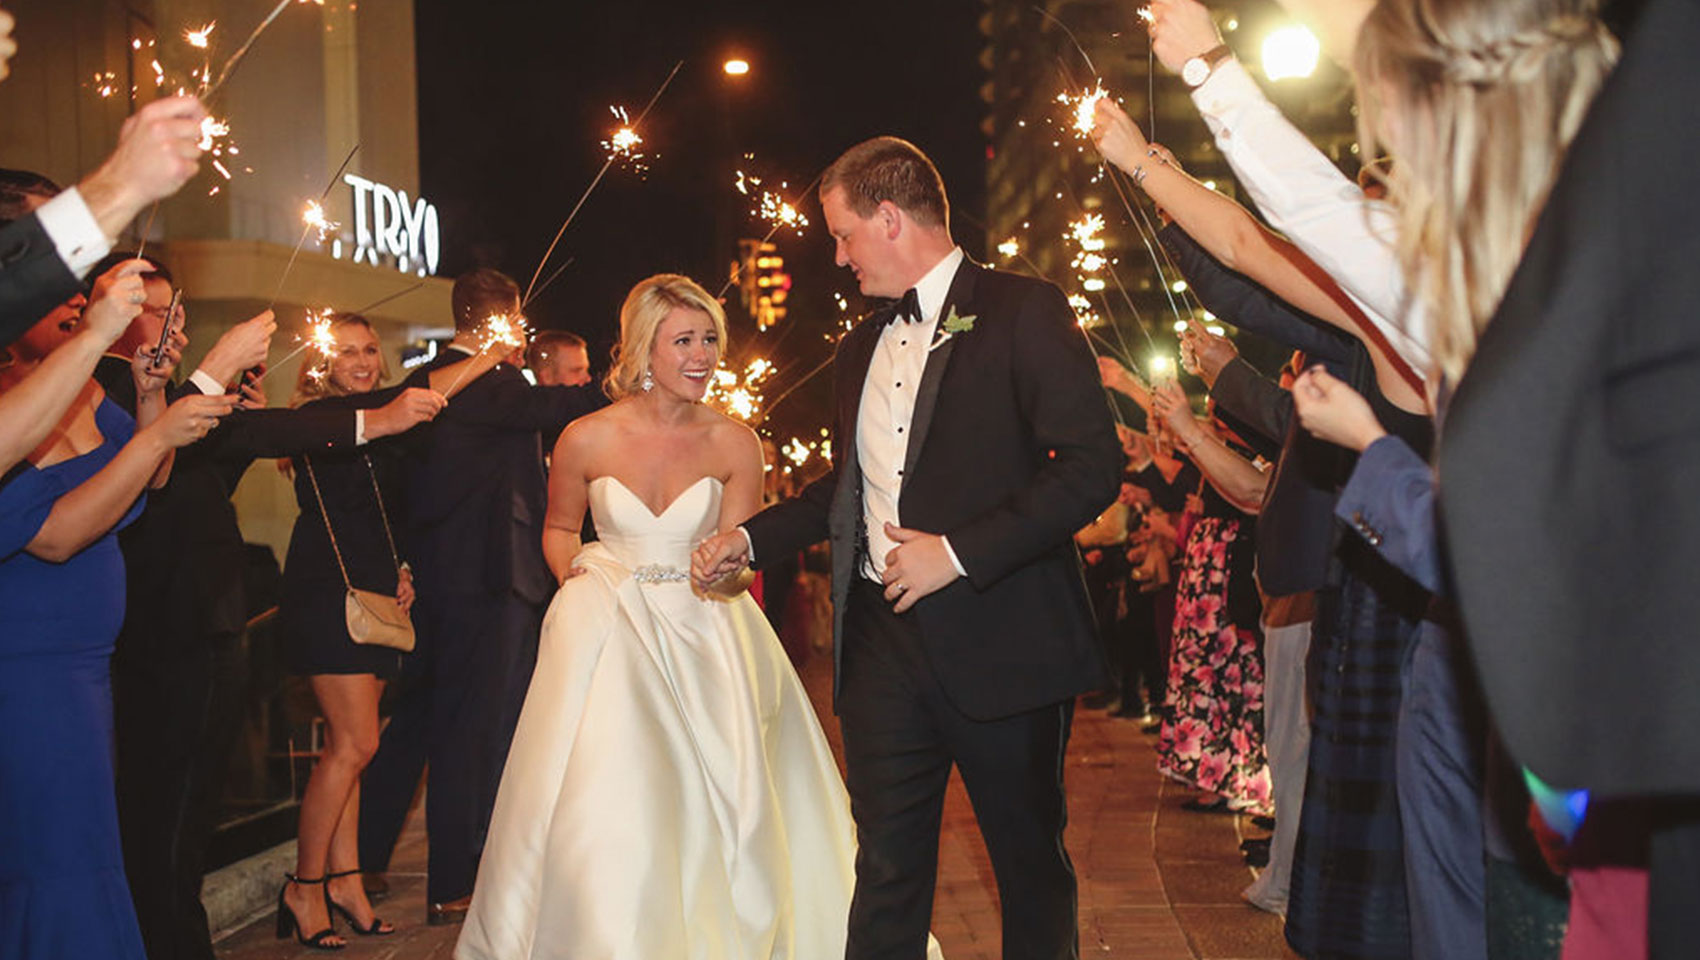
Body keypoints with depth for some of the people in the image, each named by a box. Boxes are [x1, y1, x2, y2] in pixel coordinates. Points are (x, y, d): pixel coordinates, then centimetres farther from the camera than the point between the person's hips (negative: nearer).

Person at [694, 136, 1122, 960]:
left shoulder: (1023, 312, -6)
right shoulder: (859, 350, 18)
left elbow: (1093, 465, -15)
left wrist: (958, 550, -19)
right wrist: (751, 537, 17)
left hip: (999, 640, -5)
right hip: (883, 638, 6)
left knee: (1031, 868, 9)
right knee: (885, 873, 7)